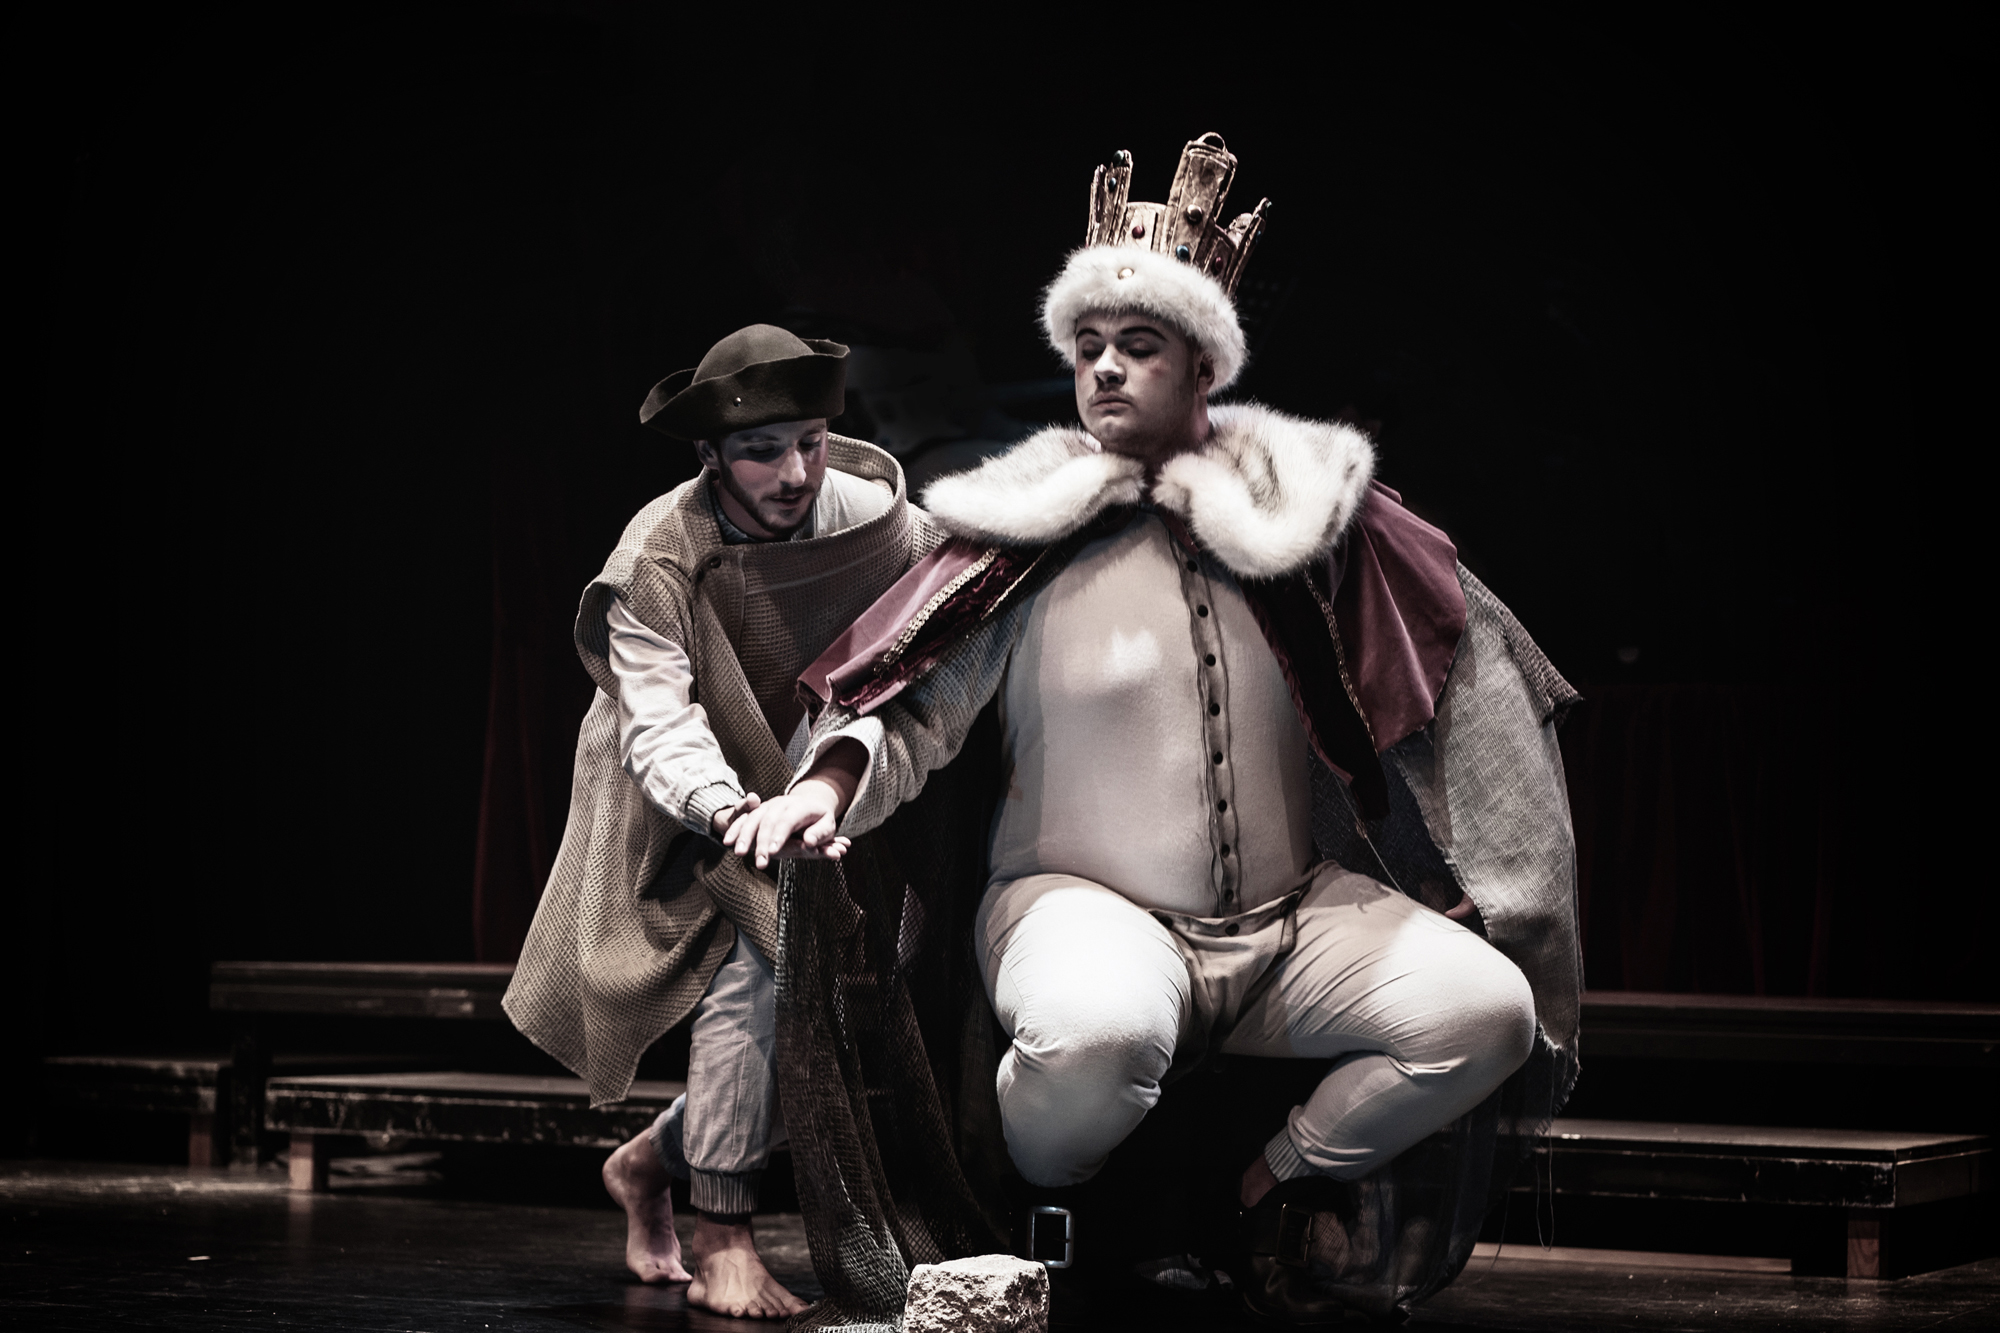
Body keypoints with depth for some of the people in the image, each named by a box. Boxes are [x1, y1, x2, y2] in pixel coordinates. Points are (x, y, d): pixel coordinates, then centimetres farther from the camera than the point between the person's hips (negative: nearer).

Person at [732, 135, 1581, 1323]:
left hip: (1294, 920, 4)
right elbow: (915, 703, -3)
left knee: (1486, 1006, -20)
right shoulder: (1029, 536, -2)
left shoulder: (1299, 505, 4)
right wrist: (830, 780, -25)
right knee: (1098, 1030, -39)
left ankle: (1269, 1190, 4)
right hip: (1083, 901, -3)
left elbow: (1457, 667, 11)